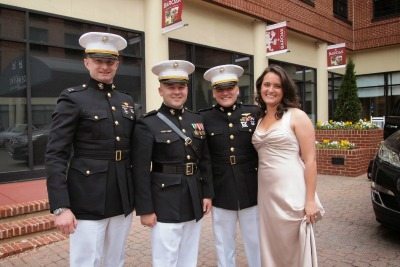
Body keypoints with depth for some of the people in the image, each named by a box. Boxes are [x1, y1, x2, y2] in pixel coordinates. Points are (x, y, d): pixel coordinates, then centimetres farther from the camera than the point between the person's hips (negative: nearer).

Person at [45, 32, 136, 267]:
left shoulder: (127, 101, 11)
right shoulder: (72, 99, -6)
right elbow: (55, 155, -11)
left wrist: (137, 194, 13)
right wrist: (60, 207, -17)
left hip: (122, 198, 6)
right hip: (87, 199, -5)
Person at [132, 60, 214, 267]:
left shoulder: (197, 120, 7)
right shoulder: (147, 124, -9)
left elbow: (205, 161, 11)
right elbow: (141, 171, -11)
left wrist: (207, 194, 7)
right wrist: (145, 209, -12)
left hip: (194, 201, 5)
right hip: (165, 204, -5)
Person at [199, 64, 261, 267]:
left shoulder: (255, 113, 1)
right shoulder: (204, 118, -2)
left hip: (252, 191, 1)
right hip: (221, 193, 0)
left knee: (256, 243, 15)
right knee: (224, 246, 15)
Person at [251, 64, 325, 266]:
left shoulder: (297, 116, -5)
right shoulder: (259, 120, 10)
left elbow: (310, 161, -8)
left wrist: (310, 200, -12)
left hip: (292, 193, -5)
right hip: (265, 194, 5)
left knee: (295, 249, 8)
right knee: (270, 248, 16)